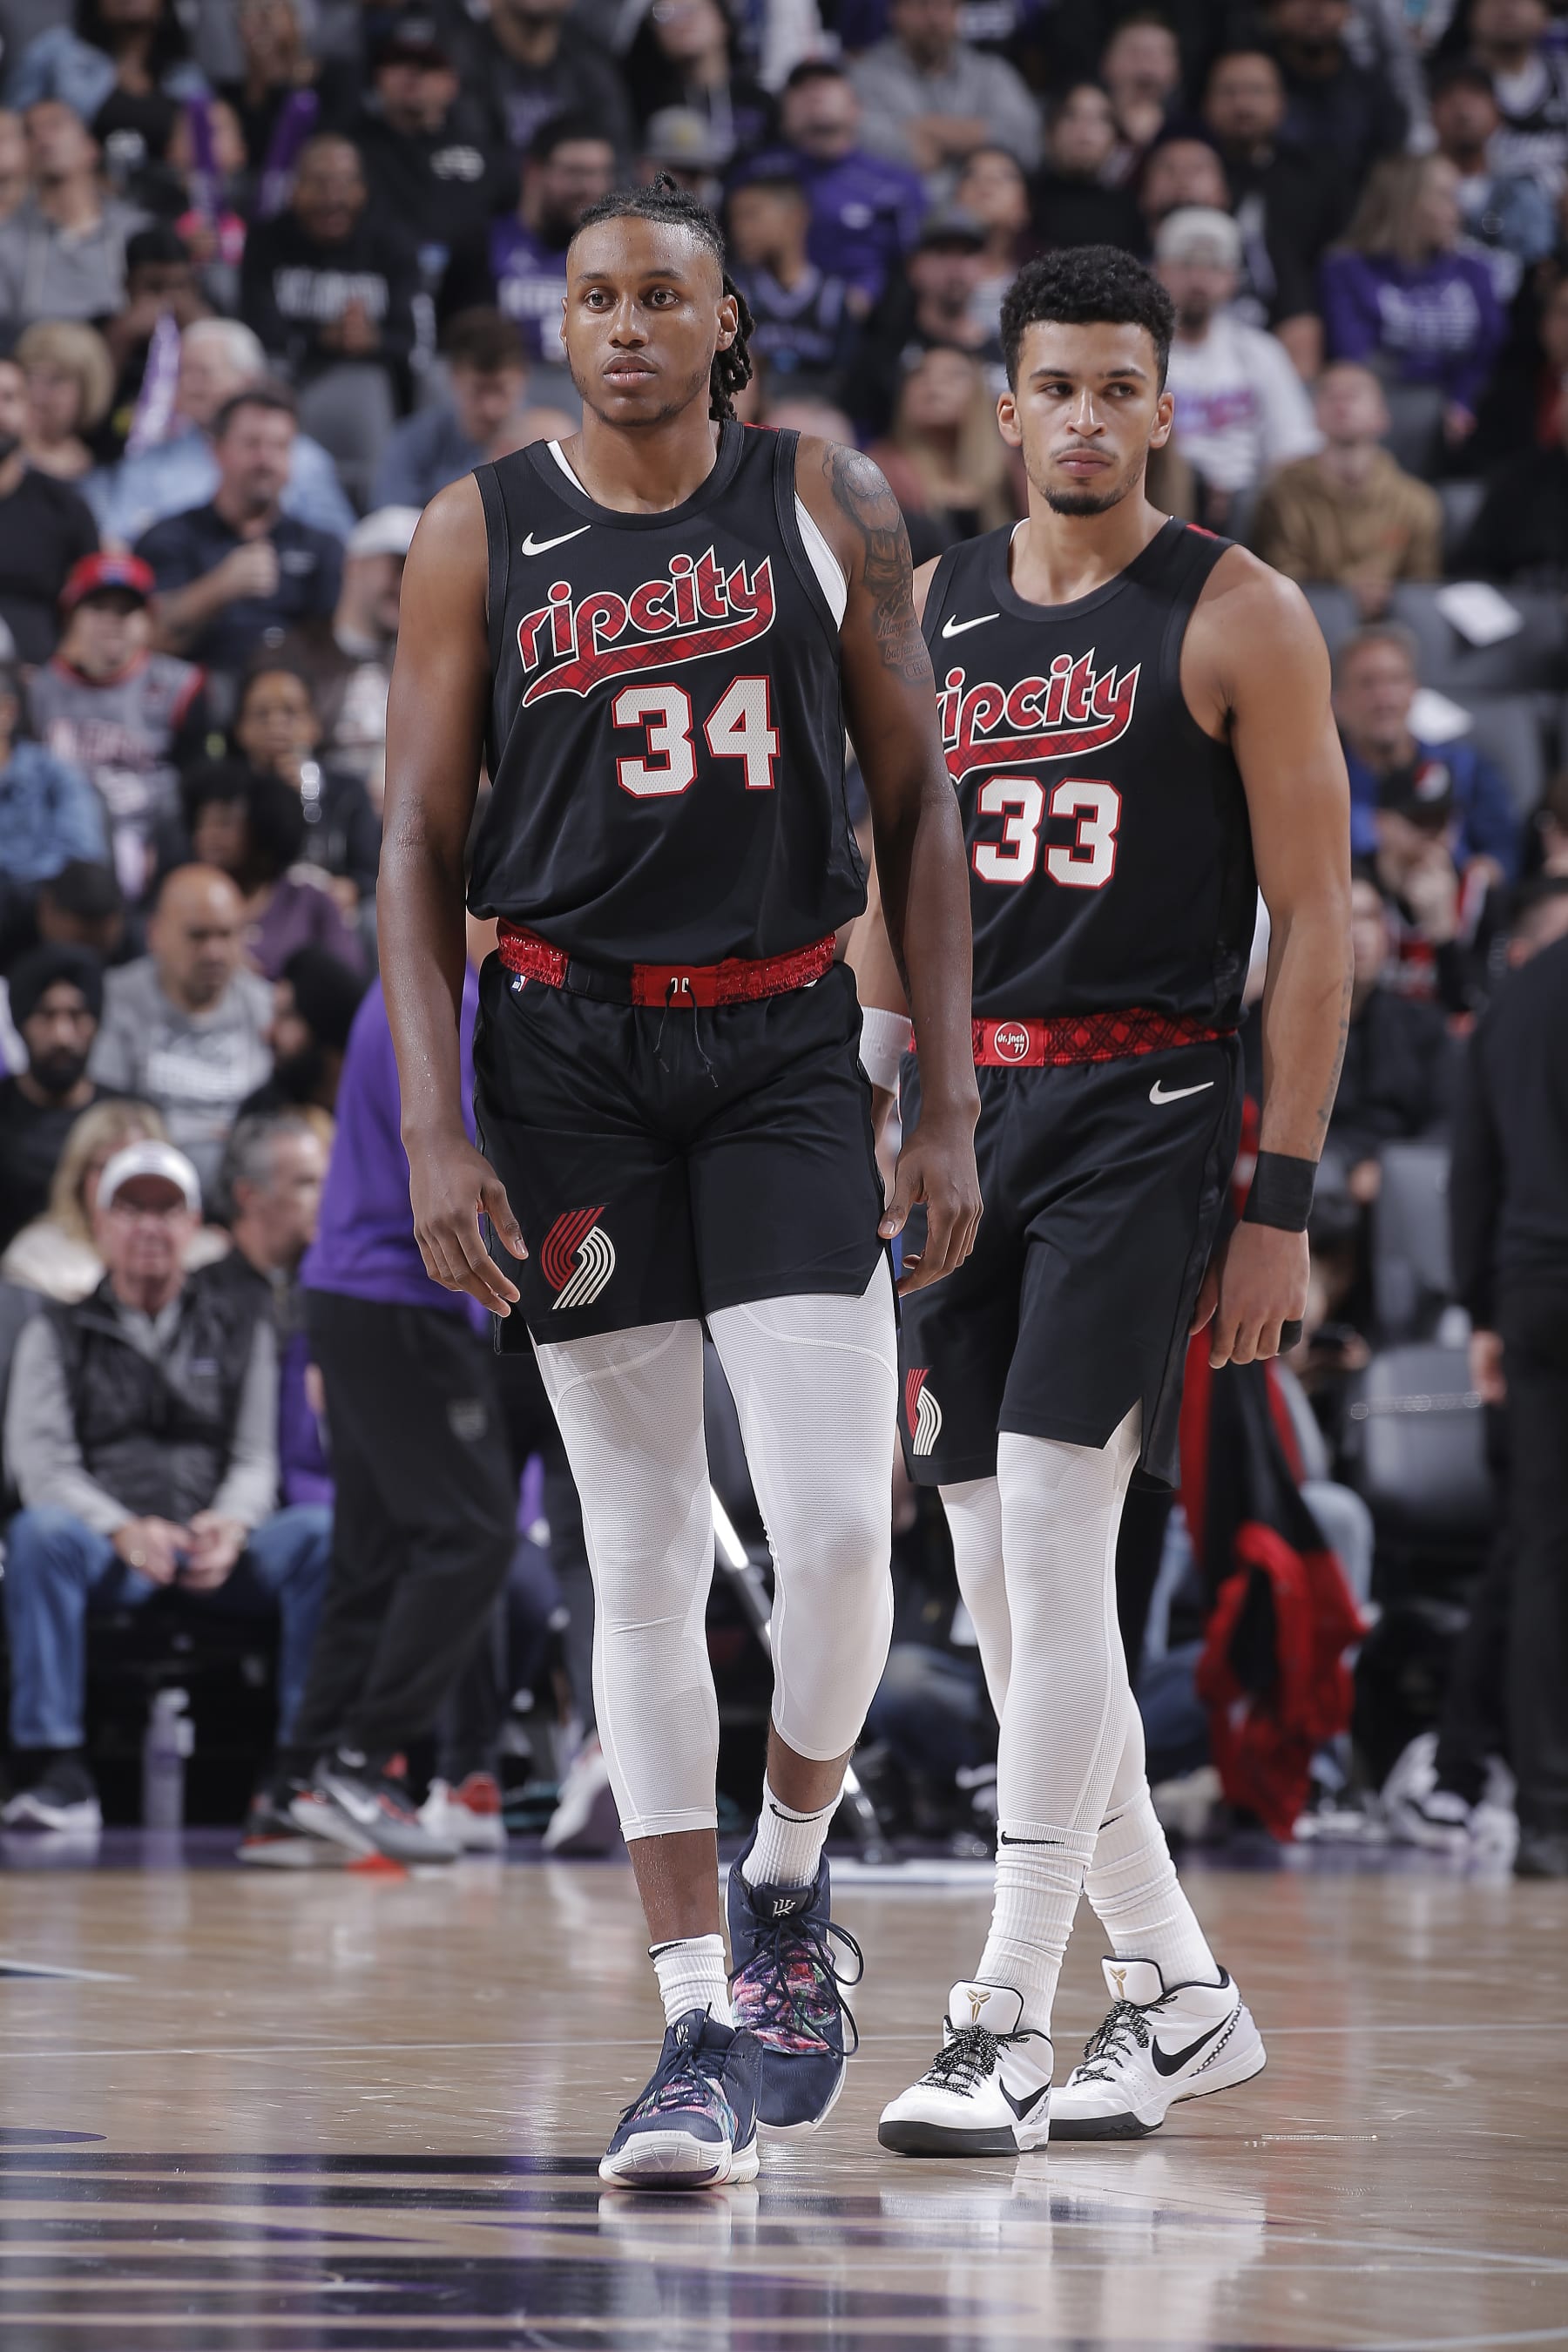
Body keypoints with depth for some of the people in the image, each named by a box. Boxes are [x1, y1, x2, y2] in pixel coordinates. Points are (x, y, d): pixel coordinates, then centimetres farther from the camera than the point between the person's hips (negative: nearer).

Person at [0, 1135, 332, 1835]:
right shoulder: (57, 1334, 14)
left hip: (218, 1547, 1)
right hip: (107, 1553, -1)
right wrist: (123, 1529, -20)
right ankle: (56, 1771, -38)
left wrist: (230, 1525, -17)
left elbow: (256, 1458, 8)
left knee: (322, 1533, -29)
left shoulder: (242, 1331, 19)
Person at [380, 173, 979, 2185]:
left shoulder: (826, 509, 2)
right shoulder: (480, 538, 1)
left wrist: (948, 1107, 0)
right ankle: (701, 2027, 4)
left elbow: (916, 812, 5)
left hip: (785, 1045, 0)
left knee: (837, 1526, -11)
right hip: (569, 1053, 0)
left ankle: (786, 1890, 16)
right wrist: (434, 1129, -7)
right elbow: (416, 843, 2)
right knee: (644, 1553, 1)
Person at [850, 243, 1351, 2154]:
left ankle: (1006, 2018, -14)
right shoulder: (929, 613, 11)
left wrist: (1282, 1204, -10)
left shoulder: (1238, 618, -3)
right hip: (964, 1116, 6)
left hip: (1144, 1107, -6)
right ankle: (1177, 1992, 18)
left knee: (1053, 1545, -15)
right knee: (996, 1582, 6)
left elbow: (1311, 924, -5)